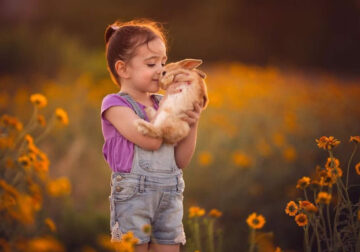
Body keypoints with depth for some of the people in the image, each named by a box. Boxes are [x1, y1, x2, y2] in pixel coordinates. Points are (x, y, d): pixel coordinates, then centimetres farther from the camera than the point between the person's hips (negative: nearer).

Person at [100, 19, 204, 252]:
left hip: (170, 197, 6)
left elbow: (181, 161, 12)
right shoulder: (115, 105, -4)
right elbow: (151, 140, -19)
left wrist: (193, 125, -2)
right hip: (132, 195, -6)